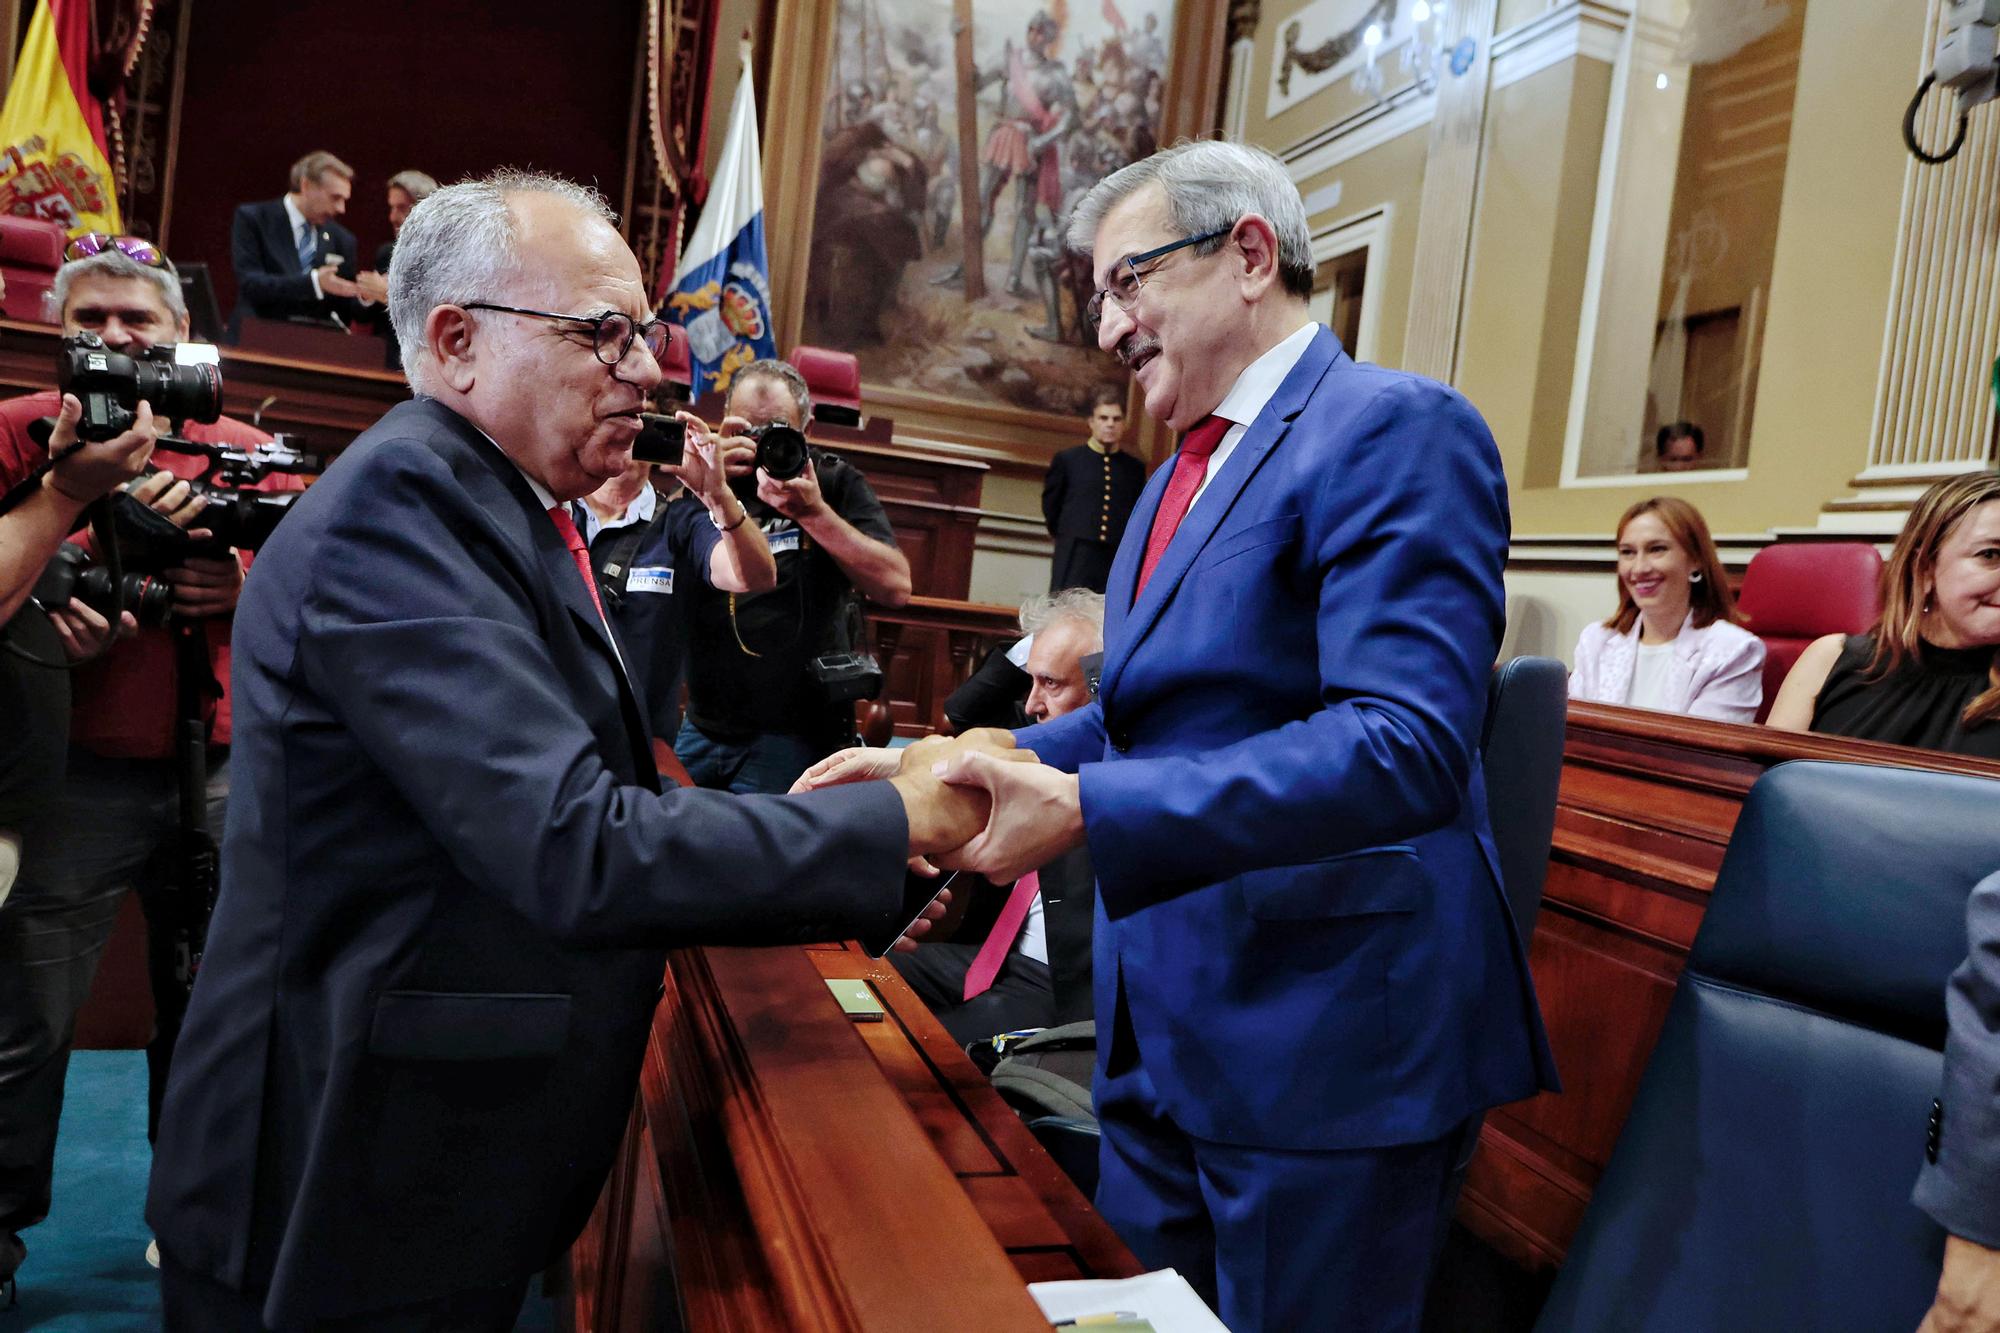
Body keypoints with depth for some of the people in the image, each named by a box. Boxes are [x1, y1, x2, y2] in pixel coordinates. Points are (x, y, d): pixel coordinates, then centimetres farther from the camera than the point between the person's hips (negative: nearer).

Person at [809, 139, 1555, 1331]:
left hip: (1325, 1041, -8)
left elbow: (1406, 745, -27)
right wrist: (959, 765, 3)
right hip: (1165, 1035, 9)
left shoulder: (1397, 430, -15)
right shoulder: (1186, 470, 14)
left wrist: (1085, 811, -31)